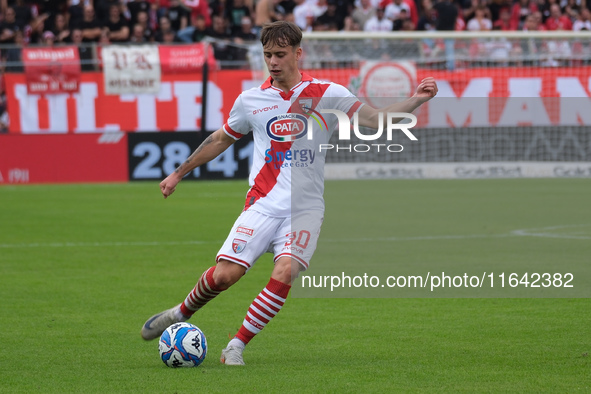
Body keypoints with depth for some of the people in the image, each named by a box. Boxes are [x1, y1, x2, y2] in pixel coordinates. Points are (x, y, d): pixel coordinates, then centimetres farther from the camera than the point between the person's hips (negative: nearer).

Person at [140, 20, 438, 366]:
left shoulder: (326, 94, 0)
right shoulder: (251, 100, 6)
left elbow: (375, 120, -6)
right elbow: (220, 140, 21)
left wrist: (416, 100, -21)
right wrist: (178, 174, 27)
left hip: (305, 209, -1)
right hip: (262, 205, 1)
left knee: (284, 275, -22)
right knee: (224, 275, -11)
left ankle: (237, 346, -8)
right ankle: (180, 315, 20)